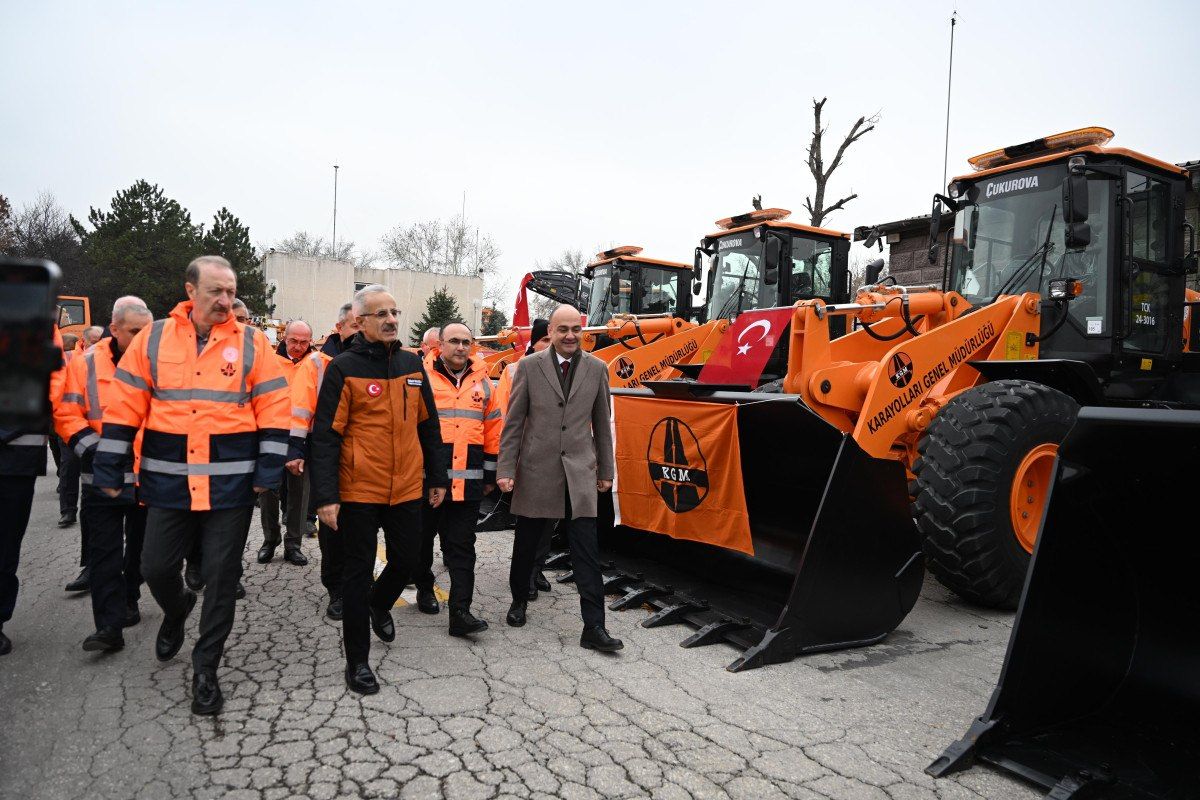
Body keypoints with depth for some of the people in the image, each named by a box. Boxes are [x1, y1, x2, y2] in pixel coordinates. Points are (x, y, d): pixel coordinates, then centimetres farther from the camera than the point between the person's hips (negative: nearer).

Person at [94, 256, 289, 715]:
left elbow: (273, 409, -3)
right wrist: (109, 468, 3)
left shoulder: (252, 343, -1)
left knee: (221, 576, 5)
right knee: (156, 567, 10)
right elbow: (124, 408, 5)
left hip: (231, 483, -1)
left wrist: (269, 468, -8)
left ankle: (205, 669, 20)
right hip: (167, 481, 2)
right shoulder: (154, 339, 3)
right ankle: (177, 609, 45)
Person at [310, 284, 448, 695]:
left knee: (406, 560, 15)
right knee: (359, 571, 6)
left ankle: (379, 604, 48)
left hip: (406, 488, 5)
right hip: (359, 490, -4)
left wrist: (437, 477, 13)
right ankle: (357, 660, 20)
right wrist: (326, 495, -15)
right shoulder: (343, 368, -8)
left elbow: (428, 425, 13)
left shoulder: (412, 364, 6)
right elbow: (325, 435, -10)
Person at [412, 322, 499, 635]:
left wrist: (490, 473, 12)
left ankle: (460, 612, 0)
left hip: (468, 479, 2)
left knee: (462, 546, 0)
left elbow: (493, 428, 14)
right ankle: (424, 588, 37)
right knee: (423, 536, 14)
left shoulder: (481, 381, 10)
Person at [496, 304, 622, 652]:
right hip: (536, 470, 0)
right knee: (526, 544, 14)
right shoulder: (530, 366, -1)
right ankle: (519, 600, 38)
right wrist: (506, 469, -5)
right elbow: (513, 422, 0)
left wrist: (606, 470, 12)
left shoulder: (596, 369, 4)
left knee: (587, 551, -2)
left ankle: (594, 627, 3)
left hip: (580, 473, 1)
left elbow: (602, 424, 10)